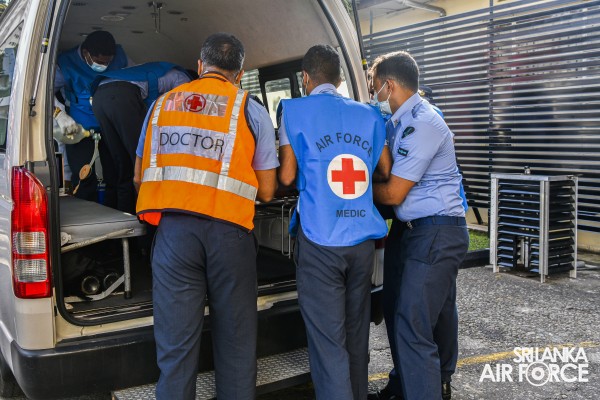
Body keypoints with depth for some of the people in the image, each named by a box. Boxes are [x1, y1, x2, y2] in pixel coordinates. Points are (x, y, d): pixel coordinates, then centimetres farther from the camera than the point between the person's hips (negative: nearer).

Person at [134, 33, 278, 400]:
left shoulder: (163, 104, 14)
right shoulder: (250, 110, 6)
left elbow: (139, 176, 21)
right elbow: (266, 191, 4)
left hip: (172, 229, 2)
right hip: (228, 230, -2)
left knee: (176, 344, 7)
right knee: (235, 342, 12)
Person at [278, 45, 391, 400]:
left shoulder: (295, 111, 0)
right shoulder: (368, 115, 10)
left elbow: (287, 176, 0)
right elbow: (386, 171, 16)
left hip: (321, 240, -4)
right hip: (363, 238, 4)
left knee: (328, 342, 0)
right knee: (356, 335, 17)